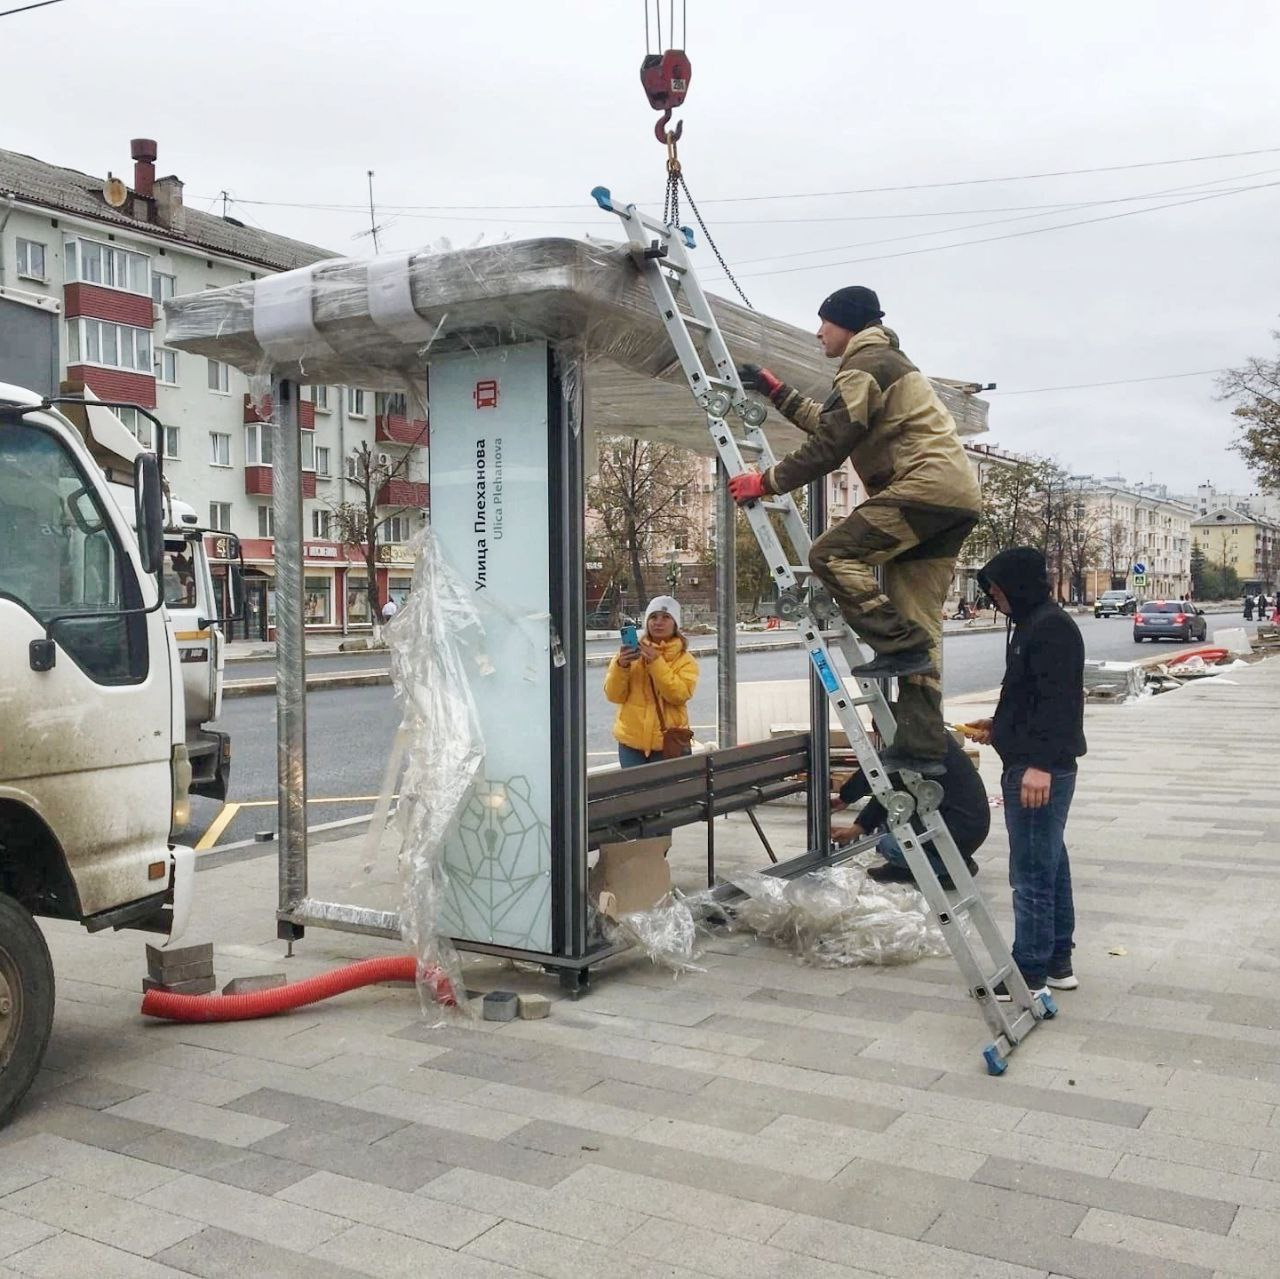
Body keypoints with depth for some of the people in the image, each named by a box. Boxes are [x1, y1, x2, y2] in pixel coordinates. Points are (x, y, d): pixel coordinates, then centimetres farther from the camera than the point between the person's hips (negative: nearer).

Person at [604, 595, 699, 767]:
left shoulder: (685, 659, 1)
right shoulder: (630, 654, 4)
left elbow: (680, 695, -15)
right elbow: (614, 695, -1)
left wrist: (656, 663, -21)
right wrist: (621, 667, -17)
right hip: (632, 742, 1)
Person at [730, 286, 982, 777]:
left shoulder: (864, 367, -4)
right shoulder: (886, 361, 29)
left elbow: (828, 445, -11)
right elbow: (829, 422, 35)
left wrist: (766, 482, -5)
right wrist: (777, 392, 35)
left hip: (925, 485, -10)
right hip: (957, 499, 10)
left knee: (832, 553, -14)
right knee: (917, 622, 4)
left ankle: (899, 645, -18)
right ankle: (923, 747, 0)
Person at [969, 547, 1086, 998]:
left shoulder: (1051, 627, -15)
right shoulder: (1031, 625, 17)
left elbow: (1056, 701, -23)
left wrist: (1040, 762, -28)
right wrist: (999, 728, 19)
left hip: (1039, 770, -11)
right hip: (1033, 766, 11)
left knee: (1032, 872, -5)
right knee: (1050, 865, 16)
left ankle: (1029, 972, 2)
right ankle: (1057, 961, 25)